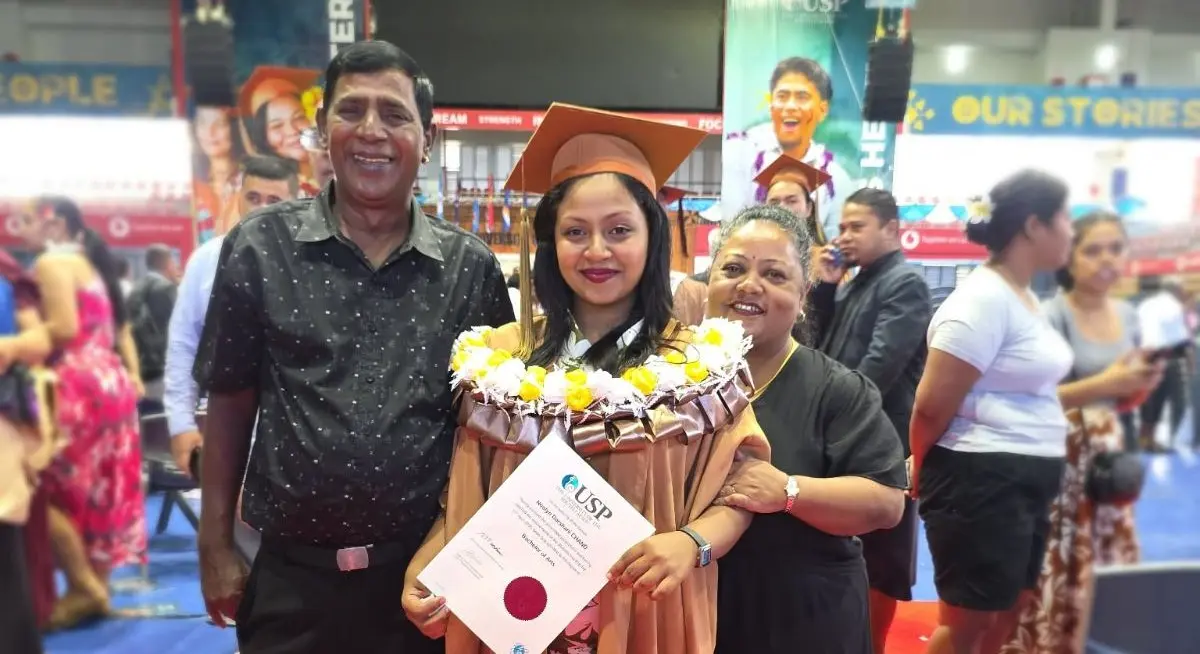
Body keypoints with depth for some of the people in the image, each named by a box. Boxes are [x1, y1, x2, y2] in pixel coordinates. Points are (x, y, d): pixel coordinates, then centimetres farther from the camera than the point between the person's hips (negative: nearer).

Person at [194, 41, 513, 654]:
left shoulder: (470, 265, -2)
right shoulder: (259, 246, -4)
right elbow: (230, 401, 2)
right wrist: (216, 547, 2)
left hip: (428, 569, 1)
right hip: (291, 574, 0)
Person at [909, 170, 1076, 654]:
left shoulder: (1024, 297, 12)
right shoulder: (984, 299, -18)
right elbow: (932, 403, -18)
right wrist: (921, 472, -6)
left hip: (1028, 479, 9)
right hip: (981, 479, -9)